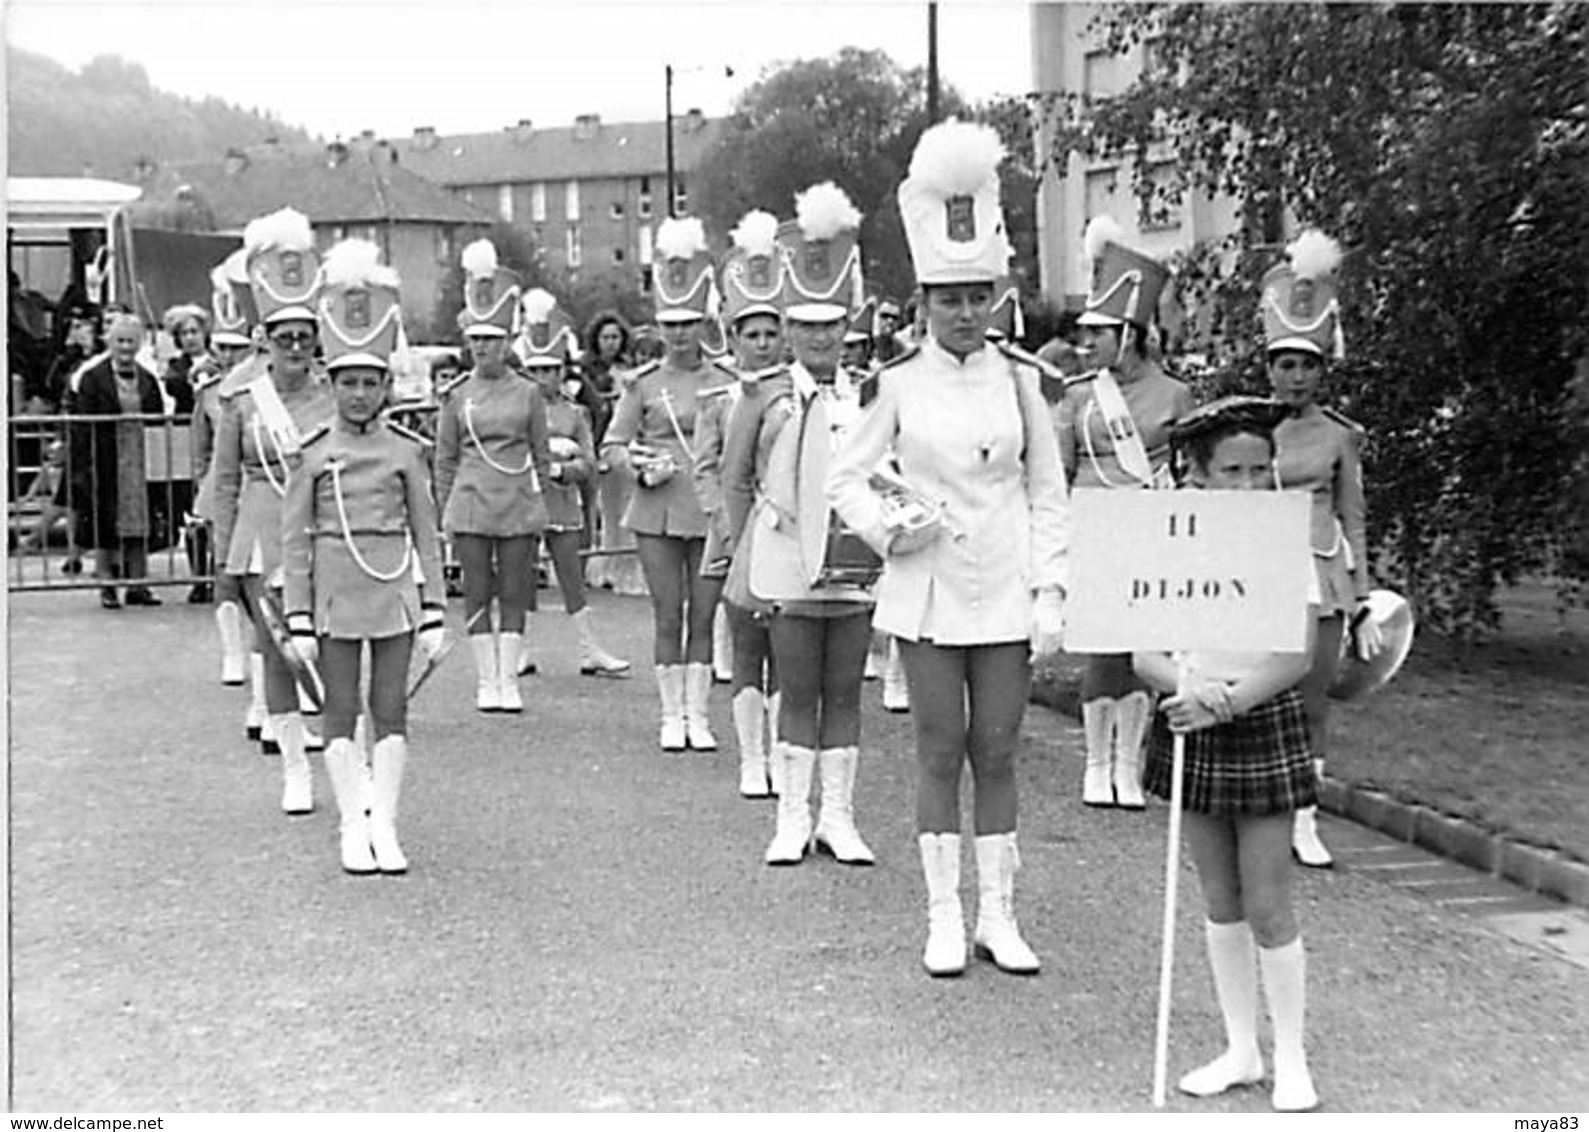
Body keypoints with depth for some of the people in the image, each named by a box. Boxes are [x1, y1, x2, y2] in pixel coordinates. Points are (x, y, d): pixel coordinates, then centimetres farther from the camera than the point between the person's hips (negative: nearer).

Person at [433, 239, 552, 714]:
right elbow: (445, 459, 9)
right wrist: (444, 511, 6)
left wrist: (540, 502, 6)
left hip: (519, 505, 0)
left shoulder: (529, 393, 4)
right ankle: (486, 680, 9)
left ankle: (509, 680, 7)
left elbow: (541, 453, 9)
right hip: (472, 505, 0)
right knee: (477, 594, 2)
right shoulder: (457, 395, 5)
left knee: (515, 592, 2)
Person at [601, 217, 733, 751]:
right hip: (658, 511, -1)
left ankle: (698, 715, 11)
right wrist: (643, 467, -12)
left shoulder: (723, 382, 6)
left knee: (703, 615, 4)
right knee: (667, 616, 3)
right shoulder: (644, 383, 4)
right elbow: (612, 445, 6)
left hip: (710, 511, 1)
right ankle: (671, 715, 12)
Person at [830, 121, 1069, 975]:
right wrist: (888, 529, -12)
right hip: (927, 593, -1)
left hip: (1006, 595, 1)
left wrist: (1050, 594, 0)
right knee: (940, 754, 4)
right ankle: (944, 919, 14)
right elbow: (846, 478, 6)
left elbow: (1048, 496, 6)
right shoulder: (900, 385, 0)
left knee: (996, 753, 6)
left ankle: (998, 915, 17)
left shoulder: (1019, 382, 4)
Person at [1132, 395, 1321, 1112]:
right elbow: (1143, 655, -4)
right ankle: (1241, 1048, 25)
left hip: (1263, 726, -3)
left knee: (1267, 906, -2)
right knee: (1219, 903, 12)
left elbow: (1296, 658, -13)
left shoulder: (1287, 548, -7)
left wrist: (1226, 701, -25)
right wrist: (1184, 686, -24)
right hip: (1192, 729, 3)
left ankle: (1290, 1060, 12)